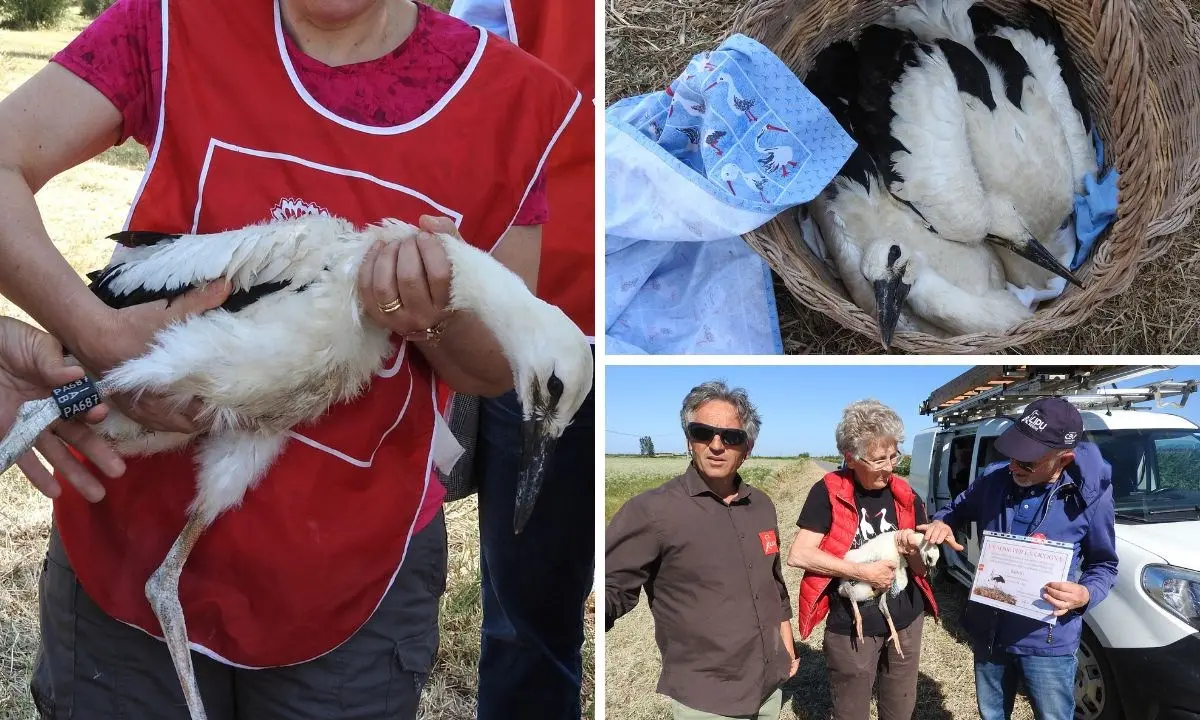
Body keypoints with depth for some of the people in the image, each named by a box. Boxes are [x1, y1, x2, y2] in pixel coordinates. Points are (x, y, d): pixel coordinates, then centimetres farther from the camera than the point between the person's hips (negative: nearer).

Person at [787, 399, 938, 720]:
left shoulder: (906, 497, 0)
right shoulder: (828, 493, -13)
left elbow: (923, 568, 5)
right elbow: (798, 555, -20)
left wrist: (912, 549, -18)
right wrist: (863, 571, -22)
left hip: (907, 622, 4)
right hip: (851, 628, -4)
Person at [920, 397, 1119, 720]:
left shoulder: (1089, 497, -17)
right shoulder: (994, 478, -9)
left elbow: (1104, 565, -4)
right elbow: (958, 507, 11)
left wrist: (1085, 594, -24)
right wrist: (942, 523, -12)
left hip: (1047, 642, -3)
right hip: (988, 632, 3)